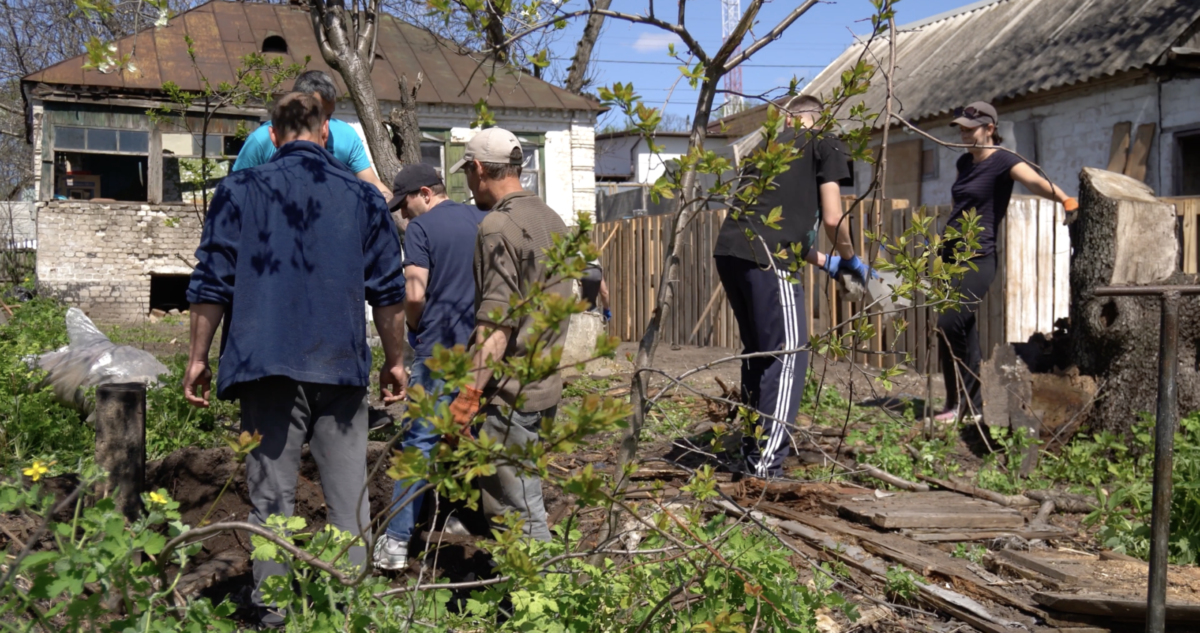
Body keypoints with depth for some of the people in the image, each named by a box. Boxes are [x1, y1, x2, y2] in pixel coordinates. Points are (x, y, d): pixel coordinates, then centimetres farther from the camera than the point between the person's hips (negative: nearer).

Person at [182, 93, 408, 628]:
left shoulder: (239, 190, 2)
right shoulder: (363, 196, 7)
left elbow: (211, 285, 0)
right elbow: (389, 292, 9)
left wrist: (198, 358, 9)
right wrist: (394, 361, 19)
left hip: (267, 363, -1)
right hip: (341, 364, 1)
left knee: (272, 497, 4)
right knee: (348, 497, 7)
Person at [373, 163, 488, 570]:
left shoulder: (421, 227, -6)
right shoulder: (484, 221, 11)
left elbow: (414, 294, -14)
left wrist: (415, 329, 3)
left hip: (439, 350, -5)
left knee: (420, 441, -4)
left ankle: (397, 541, -3)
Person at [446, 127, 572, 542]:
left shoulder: (498, 225, -15)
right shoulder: (550, 218, 14)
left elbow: (497, 322, -22)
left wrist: (471, 392, -23)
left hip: (511, 392, -9)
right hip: (546, 384, 10)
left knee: (520, 511, -2)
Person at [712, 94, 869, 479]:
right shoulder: (824, 145, 9)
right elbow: (832, 219, 2)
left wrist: (826, 262, 39)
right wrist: (850, 260, 20)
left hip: (728, 250, 7)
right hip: (765, 259, -7)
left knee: (758, 352, 20)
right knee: (788, 357, -3)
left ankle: (751, 453, 27)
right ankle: (767, 466, -8)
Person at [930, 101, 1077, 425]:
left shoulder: (1003, 161, -8)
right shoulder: (964, 162, 15)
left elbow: (1035, 181, -26)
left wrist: (1065, 199, -44)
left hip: (979, 258, -8)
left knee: (950, 325, -18)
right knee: (965, 330, 6)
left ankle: (958, 403, -8)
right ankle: (974, 404, 13)